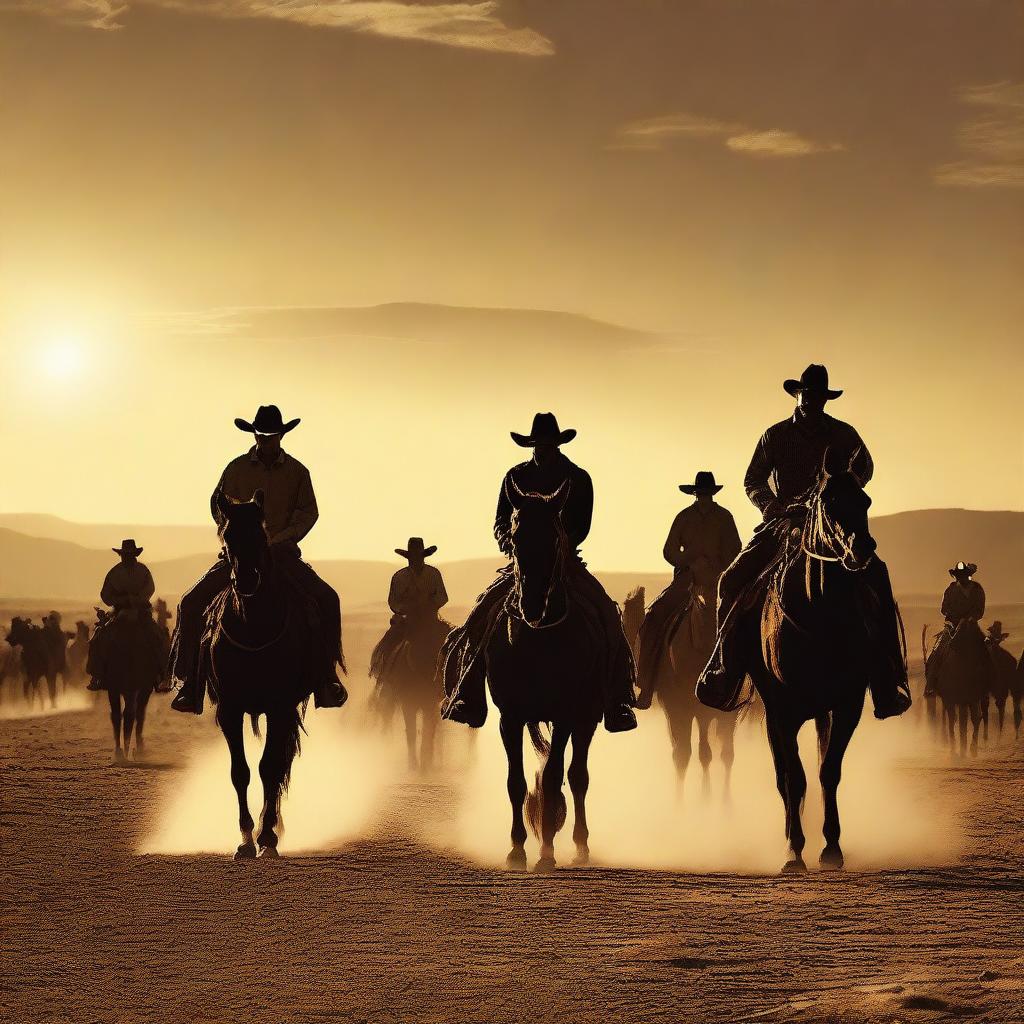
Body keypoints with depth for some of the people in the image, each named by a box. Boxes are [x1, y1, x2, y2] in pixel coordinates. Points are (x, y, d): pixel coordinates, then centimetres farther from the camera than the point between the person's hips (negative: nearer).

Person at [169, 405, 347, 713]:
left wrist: (280, 540, -14)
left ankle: (326, 675, -6)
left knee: (327, 599, -20)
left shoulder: (297, 472, 3)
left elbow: (308, 512, 0)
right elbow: (218, 505, 10)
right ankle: (188, 685, -10)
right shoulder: (237, 468, 4)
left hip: (282, 553, 0)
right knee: (192, 603, -16)